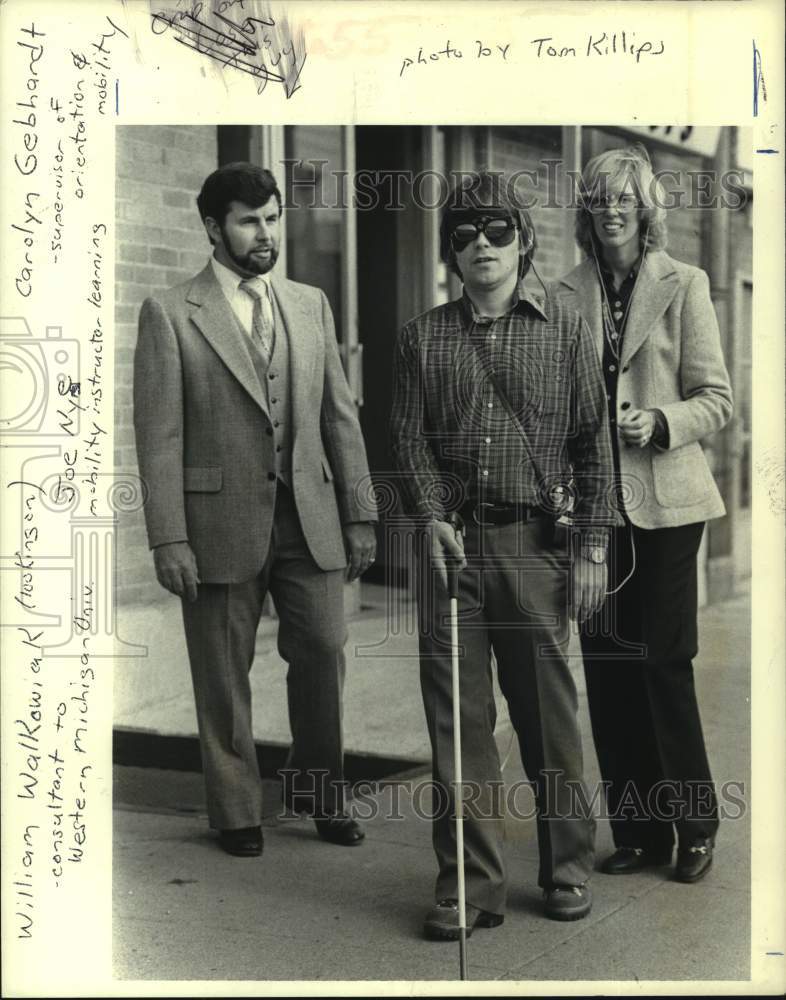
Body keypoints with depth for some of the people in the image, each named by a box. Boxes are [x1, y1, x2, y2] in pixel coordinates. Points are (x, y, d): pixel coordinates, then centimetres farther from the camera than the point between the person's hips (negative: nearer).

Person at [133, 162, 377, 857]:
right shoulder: (169, 315, -2)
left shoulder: (311, 305, 11)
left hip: (310, 518, 3)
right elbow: (160, 436, -5)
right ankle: (237, 812, 23)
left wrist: (359, 514, 7)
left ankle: (318, 790, 27)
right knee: (223, 676, 6)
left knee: (324, 655, 6)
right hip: (221, 521, -3)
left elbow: (340, 416, 11)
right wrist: (169, 539, -11)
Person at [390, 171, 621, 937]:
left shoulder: (564, 333, 7)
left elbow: (593, 444, 5)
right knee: (457, 715, 1)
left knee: (548, 711, 5)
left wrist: (593, 547, -1)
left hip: (536, 542, -1)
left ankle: (567, 869, 21)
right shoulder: (422, 339, 10)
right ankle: (469, 883, 10)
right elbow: (408, 437, 6)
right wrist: (431, 516, -10)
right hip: (451, 541, 1)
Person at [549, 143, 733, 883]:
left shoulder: (683, 286, 0)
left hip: (663, 501, -3)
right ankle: (636, 831, 19)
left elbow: (716, 398, -1)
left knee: (664, 663, -2)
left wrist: (661, 423, -18)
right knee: (606, 669, 6)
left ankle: (694, 829, 15)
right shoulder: (566, 294, 8)